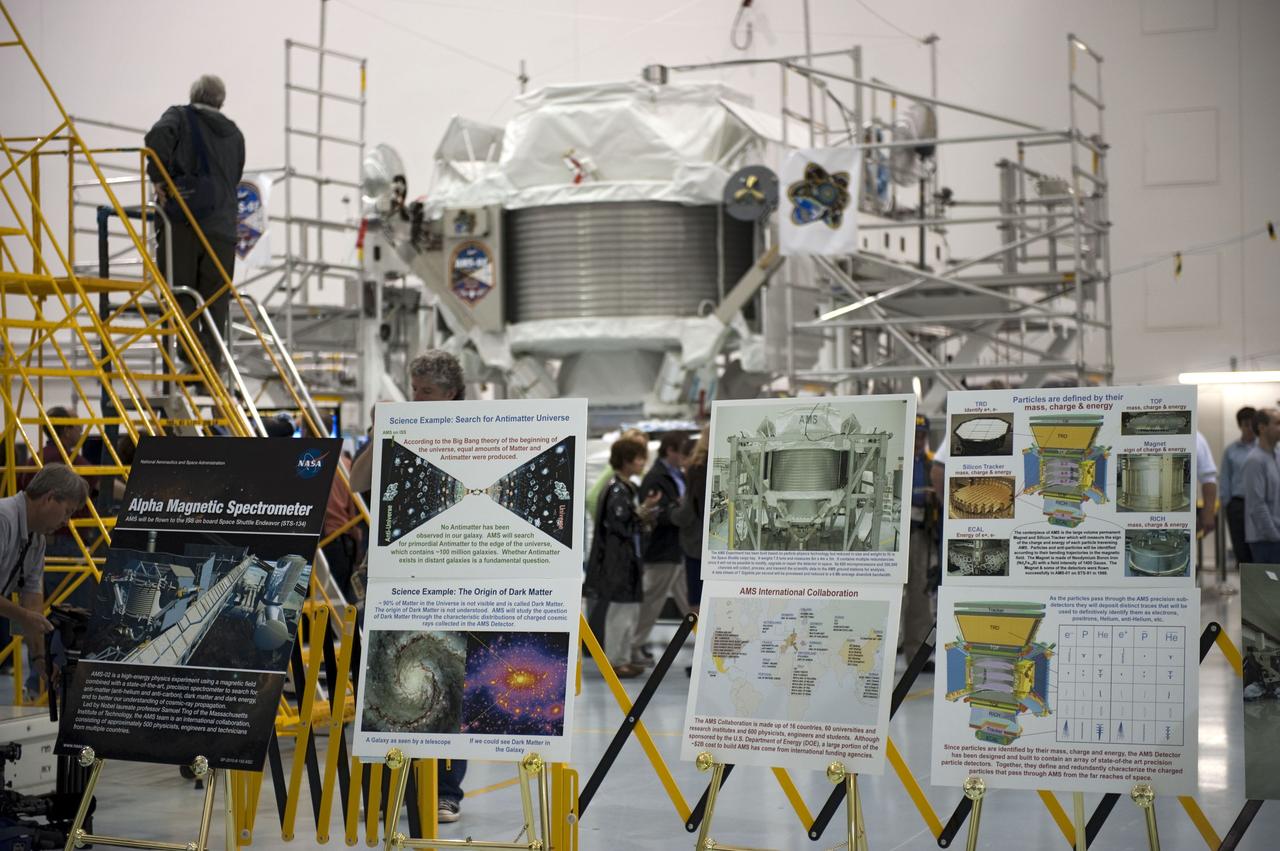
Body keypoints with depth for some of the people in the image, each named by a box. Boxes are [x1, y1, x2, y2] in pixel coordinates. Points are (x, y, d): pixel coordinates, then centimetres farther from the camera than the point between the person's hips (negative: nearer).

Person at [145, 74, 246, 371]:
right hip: (221, 227, 3)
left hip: (180, 223, -3)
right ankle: (210, 368, -2)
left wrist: (158, 178, -7)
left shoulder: (180, 116, 10)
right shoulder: (233, 133, 21)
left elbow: (159, 134, -12)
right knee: (215, 302, 4)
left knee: (178, 298, -3)